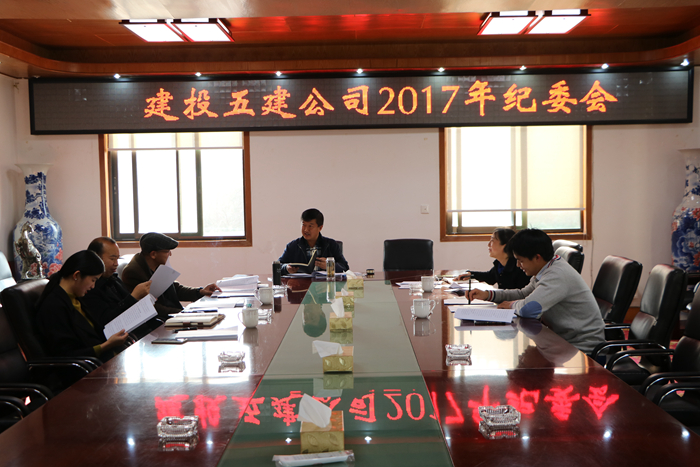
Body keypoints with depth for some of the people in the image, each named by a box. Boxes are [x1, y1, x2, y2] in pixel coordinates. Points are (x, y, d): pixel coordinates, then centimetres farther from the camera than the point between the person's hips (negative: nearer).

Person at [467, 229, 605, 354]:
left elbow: (529, 308, -36)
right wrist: (488, 294, 8)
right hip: (565, 340, 8)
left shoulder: (558, 274, -25)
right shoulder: (545, 271, 6)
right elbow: (524, 293, 20)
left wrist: (513, 305, -12)